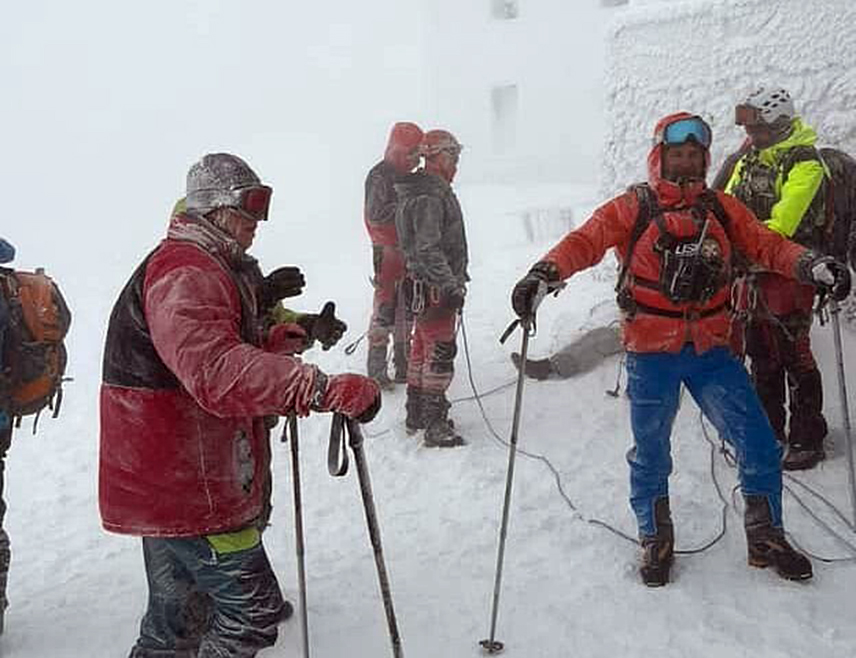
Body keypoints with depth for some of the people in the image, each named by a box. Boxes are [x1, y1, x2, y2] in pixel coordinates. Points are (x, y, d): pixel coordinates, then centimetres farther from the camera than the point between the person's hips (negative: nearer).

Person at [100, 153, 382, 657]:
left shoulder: (210, 269, 16)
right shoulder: (186, 274, -21)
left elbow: (229, 349, 24)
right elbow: (218, 371, -38)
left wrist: (283, 337, 8)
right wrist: (325, 388, -45)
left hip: (164, 480, 11)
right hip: (187, 489, -11)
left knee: (173, 614, 23)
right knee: (254, 613, -3)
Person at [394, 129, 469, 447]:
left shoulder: (433, 191, 15)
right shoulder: (428, 197, -19)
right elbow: (428, 249, -26)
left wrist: (456, 277, 28)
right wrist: (450, 285, -29)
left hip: (427, 286, 11)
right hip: (435, 288, -11)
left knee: (423, 349, 17)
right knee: (440, 353, -6)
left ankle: (416, 414, 29)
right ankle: (434, 426, -1)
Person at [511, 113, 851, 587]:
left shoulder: (720, 208, 9)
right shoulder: (633, 207, -2)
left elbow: (765, 244, 3)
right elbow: (586, 241, -13)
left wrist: (811, 264, -16)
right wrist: (544, 274, -32)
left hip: (711, 350, 3)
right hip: (651, 353, -3)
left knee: (758, 445, 3)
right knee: (650, 453, 9)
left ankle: (767, 538, 24)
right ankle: (655, 542, 31)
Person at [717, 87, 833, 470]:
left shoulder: (805, 164, -13)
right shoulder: (746, 161, 11)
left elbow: (783, 222, -24)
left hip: (789, 273, -7)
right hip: (752, 271, 7)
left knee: (795, 358, -3)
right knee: (760, 355, 14)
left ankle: (807, 440, 8)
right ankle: (769, 431, 28)